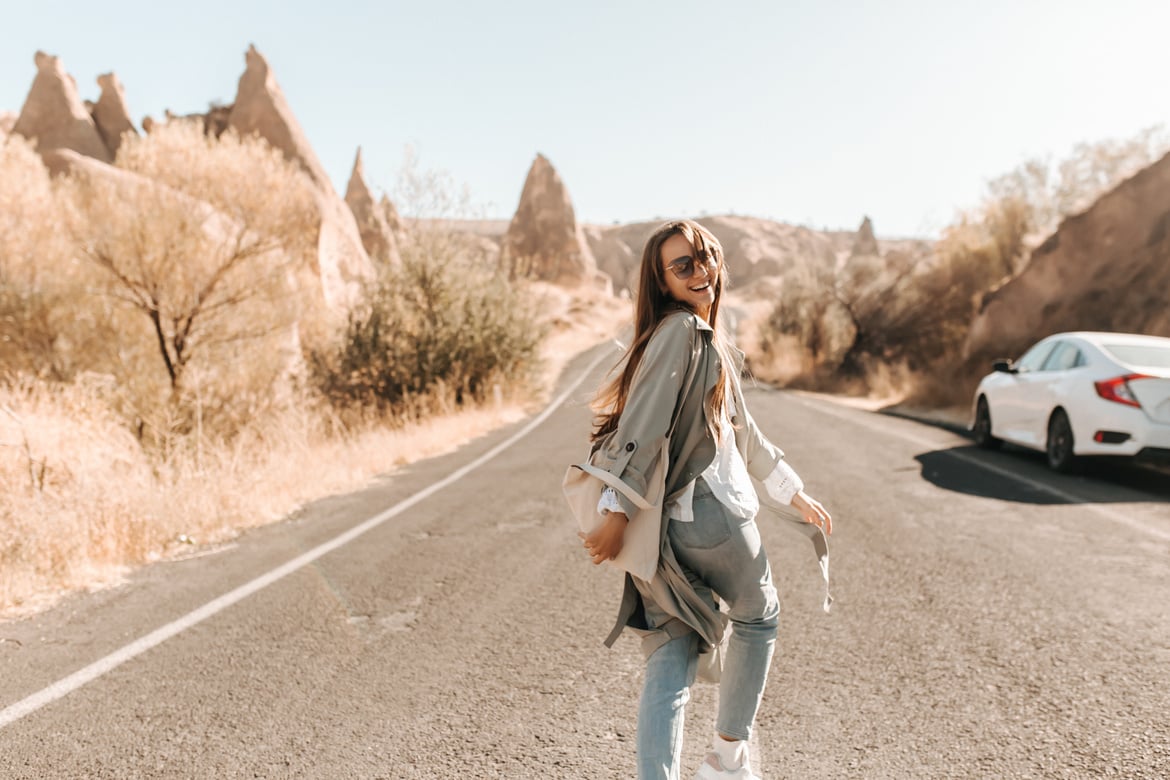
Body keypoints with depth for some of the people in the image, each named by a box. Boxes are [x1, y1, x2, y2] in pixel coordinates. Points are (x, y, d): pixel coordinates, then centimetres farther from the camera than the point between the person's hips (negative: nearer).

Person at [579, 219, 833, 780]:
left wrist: (795, 494, 31)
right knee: (759, 618, 18)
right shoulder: (679, 329, -10)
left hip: (666, 526, 7)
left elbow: (742, 432, 27)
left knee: (669, 663, 4)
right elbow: (640, 426, -21)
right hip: (709, 512, -7)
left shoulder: (711, 343, 20)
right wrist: (618, 511, -27)